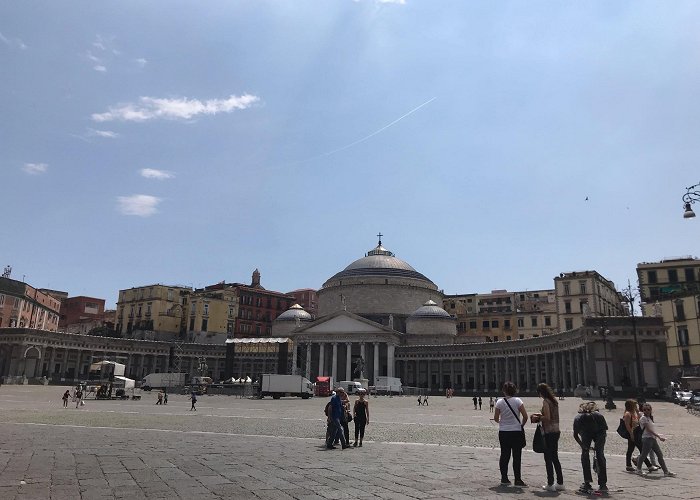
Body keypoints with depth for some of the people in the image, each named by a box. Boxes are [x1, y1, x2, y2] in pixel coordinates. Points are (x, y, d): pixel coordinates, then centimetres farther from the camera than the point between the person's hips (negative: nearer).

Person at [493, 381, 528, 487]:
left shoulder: (500, 402, -3)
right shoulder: (517, 401, -8)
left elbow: (495, 418, 0)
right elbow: (525, 416, -10)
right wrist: (522, 425, 8)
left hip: (503, 432, 2)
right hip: (516, 431, -2)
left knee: (504, 455, 11)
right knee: (516, 456, 4)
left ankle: (504, 478, 17)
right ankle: (517, 479, 5)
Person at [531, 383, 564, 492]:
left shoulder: (545, 401, -14)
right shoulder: (554, 401, 11)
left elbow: (547, 418, -19)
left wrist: (537, 418, -4)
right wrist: (541, 415, 17)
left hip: (549, 432, -8)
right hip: (556, 431, 9)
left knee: (548, 459, 0)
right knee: (555, 458, 16)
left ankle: (550, 484, 3)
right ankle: (560, 483, 20)